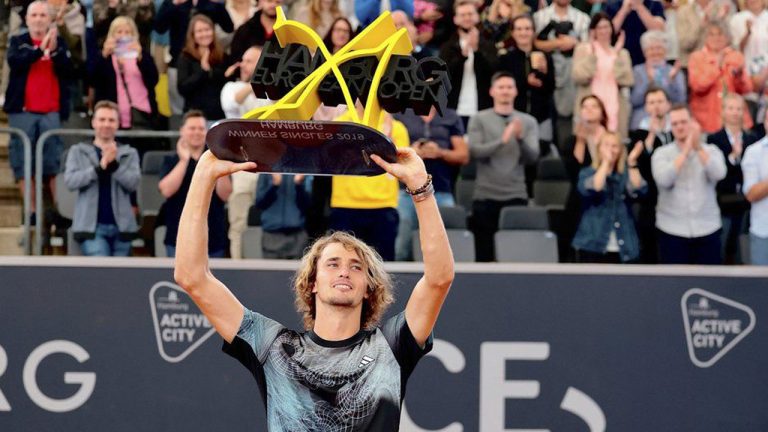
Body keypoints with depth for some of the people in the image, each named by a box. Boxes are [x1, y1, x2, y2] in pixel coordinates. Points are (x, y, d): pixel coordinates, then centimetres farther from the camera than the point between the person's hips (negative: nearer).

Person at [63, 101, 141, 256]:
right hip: (92, 225, -2)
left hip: (121, 226, 2)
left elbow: (133, 182, -4)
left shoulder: (129, 153, 11)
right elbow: (70, 180, -8)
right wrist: (100, 167, -20)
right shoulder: (78, 151, 7)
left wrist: (113, 164, -21)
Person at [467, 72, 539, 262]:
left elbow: (532, 156, -3)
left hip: (516, 196, 1)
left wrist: (521, 138, -23)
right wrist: (502, 140, -24)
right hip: (485, 196, -1)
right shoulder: (479, 119, 4)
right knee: (484, 252, 1)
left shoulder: (528, 121, 8)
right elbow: (475, 151, -9)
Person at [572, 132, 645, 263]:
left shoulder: (625, 174, 9)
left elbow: (637, 190, -12)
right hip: (592, 246, -2)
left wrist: (632, 163, -24)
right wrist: (605, 162, -21)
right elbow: (592, 189, -19)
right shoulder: (587, 173, 3)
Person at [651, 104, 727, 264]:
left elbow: (718, 174, -16)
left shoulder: (711, 151, 5)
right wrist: (686, 150, -17)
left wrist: (698, 147, -24)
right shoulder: (662, 153, 2)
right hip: (672, 231, -1)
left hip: (707, 230, 1)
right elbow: (664, 179, -18)